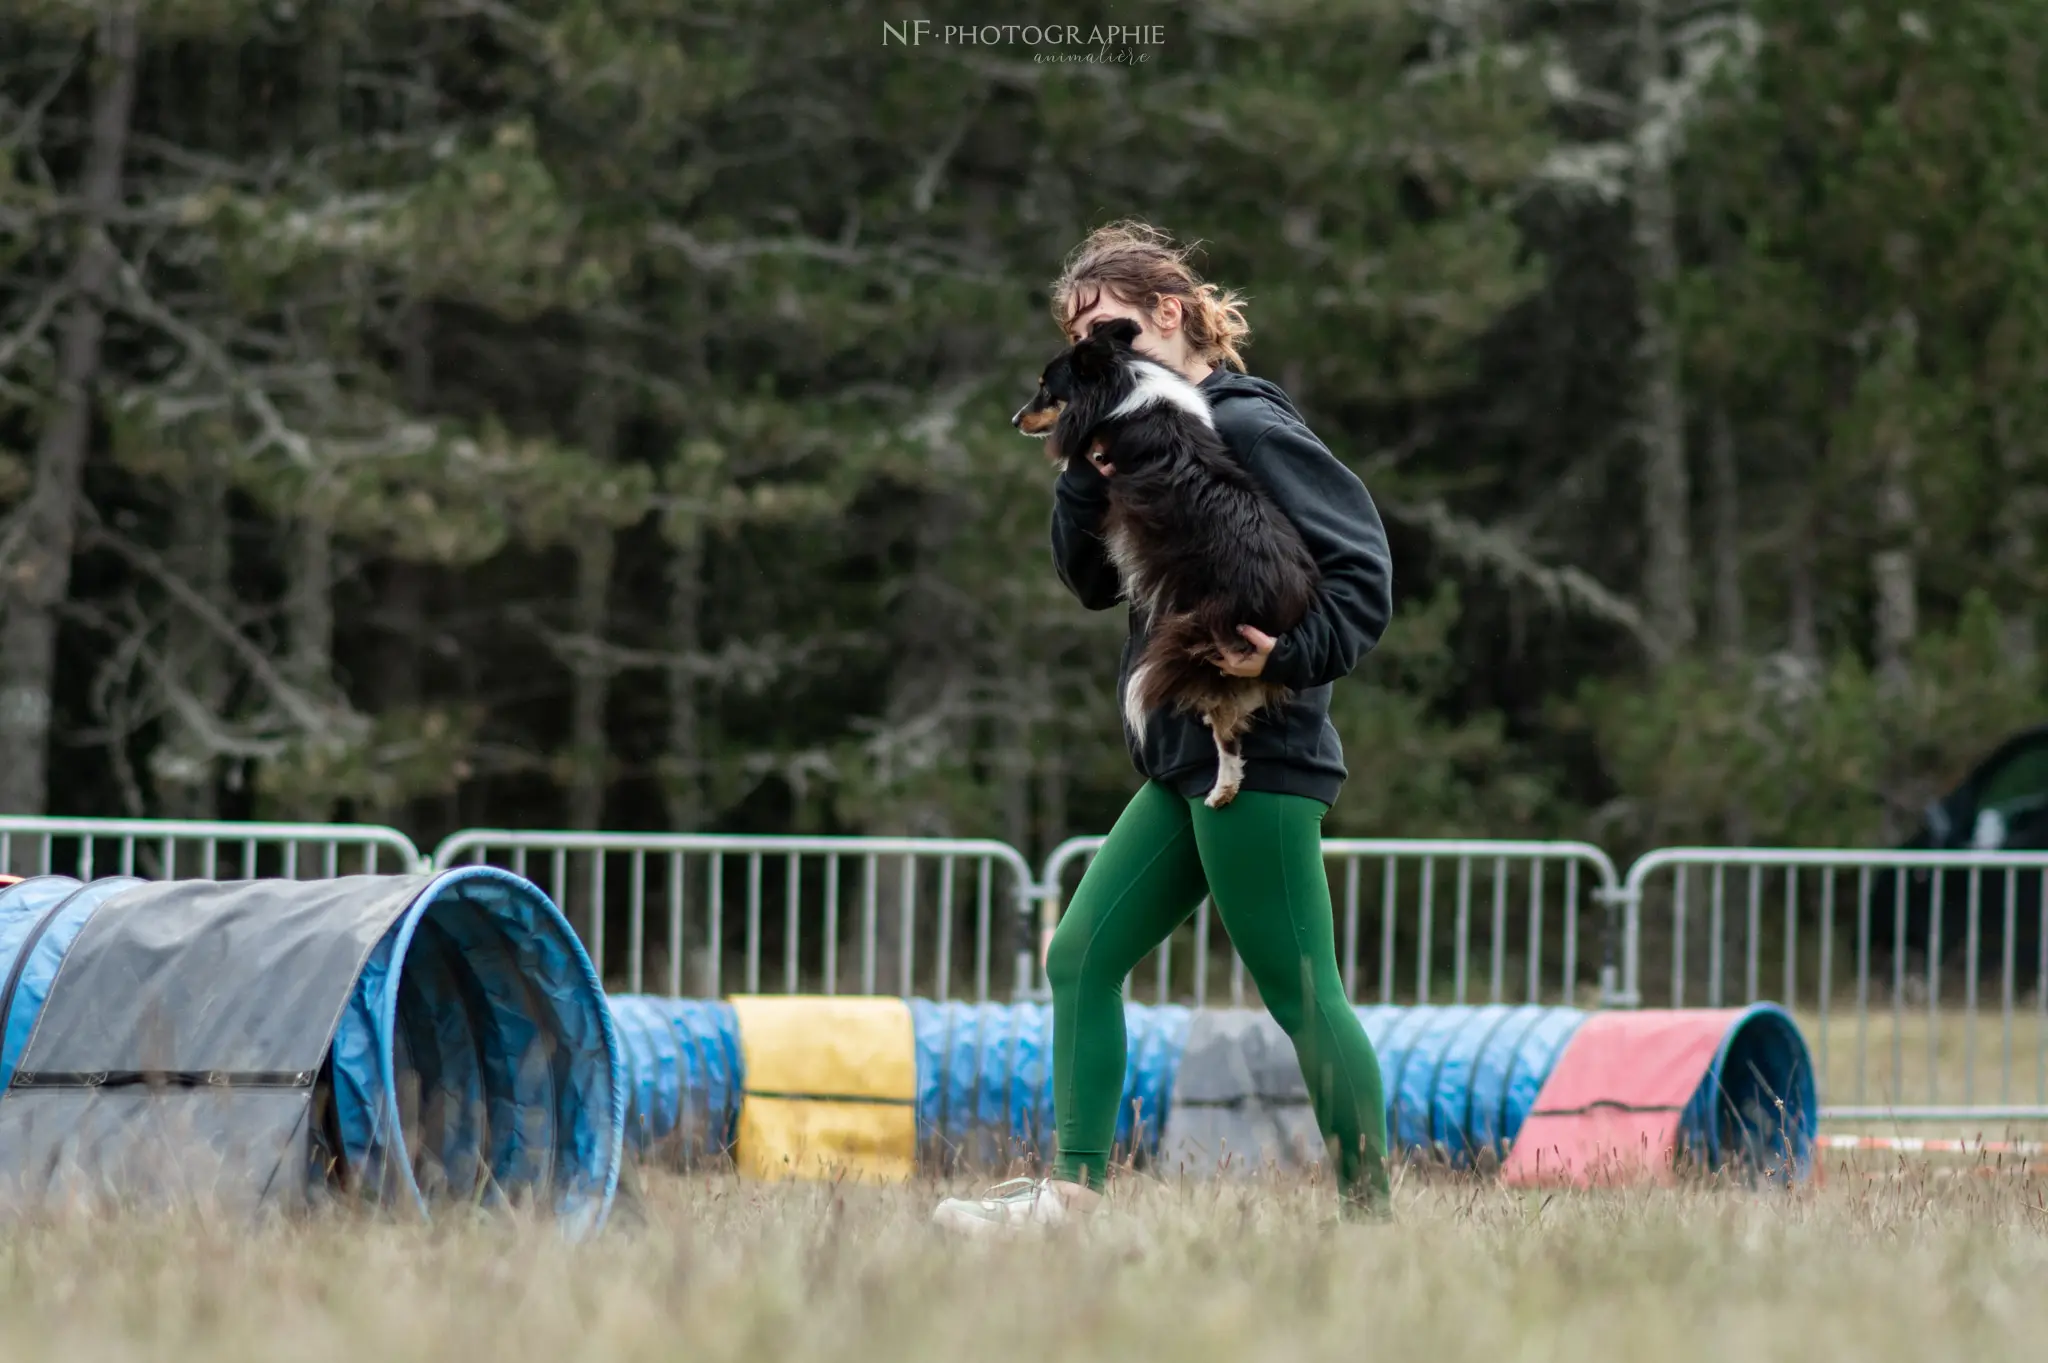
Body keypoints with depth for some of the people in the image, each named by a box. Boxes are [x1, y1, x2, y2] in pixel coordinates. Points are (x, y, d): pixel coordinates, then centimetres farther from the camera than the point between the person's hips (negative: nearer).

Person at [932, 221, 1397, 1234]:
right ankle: (1074, 1191, 7)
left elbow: (1362, 569, -15)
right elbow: (1092, 579, 12)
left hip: (1259, 758, -10)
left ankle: (1370, 1214, -4)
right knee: (1081, 959, 7)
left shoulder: (1247, 428, -11)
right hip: (1184, 761, 10)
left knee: (1300, 992, -8)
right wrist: (1091, 473, -1)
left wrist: (1290, 657, -27)